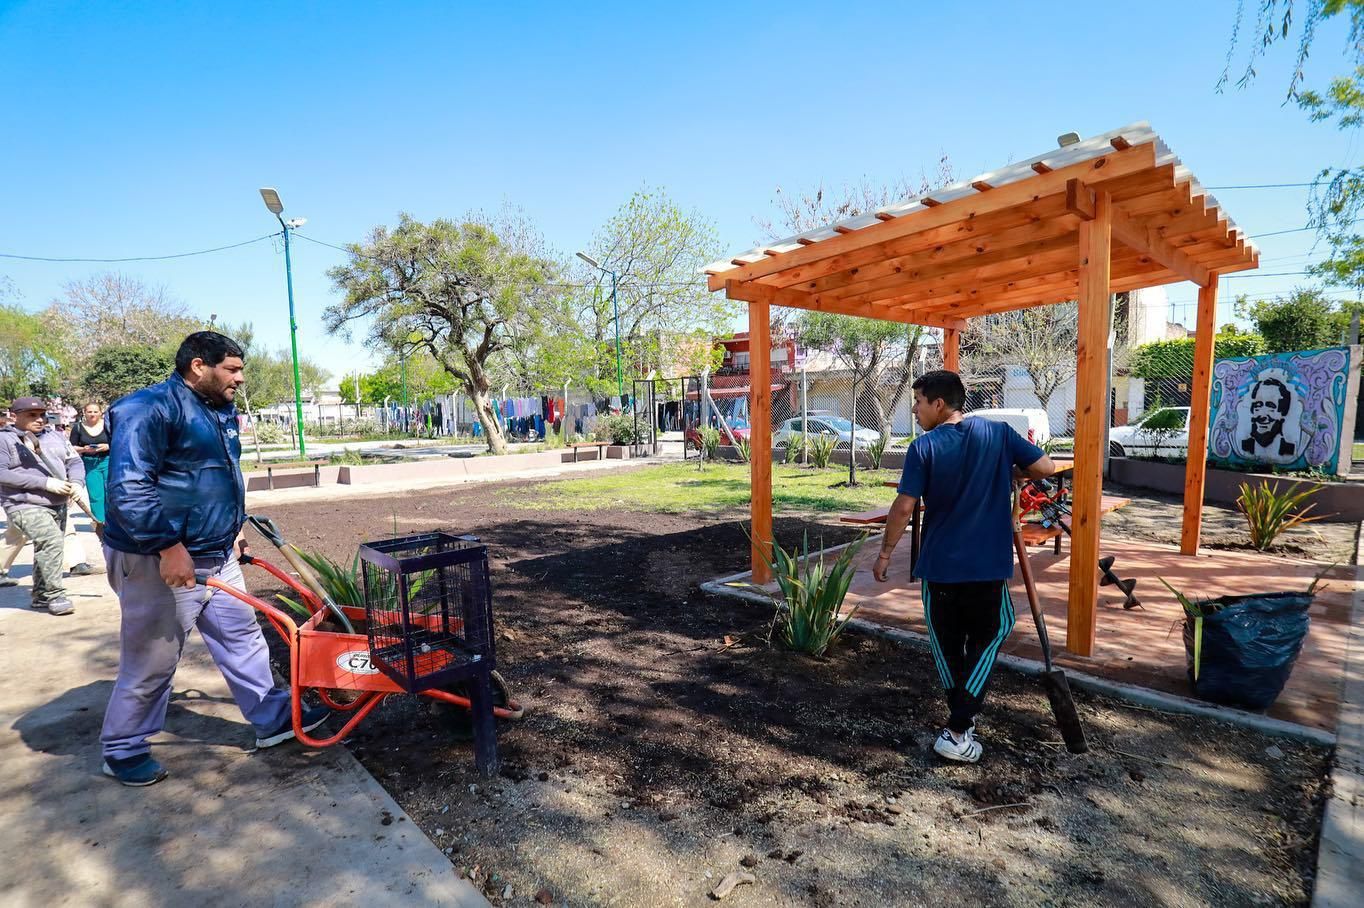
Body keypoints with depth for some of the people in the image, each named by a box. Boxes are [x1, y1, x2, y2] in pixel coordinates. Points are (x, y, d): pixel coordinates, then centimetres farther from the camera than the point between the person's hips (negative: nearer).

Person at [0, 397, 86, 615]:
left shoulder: (56, 436, 12)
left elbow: (74, 462, 11)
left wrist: (76, 483, -10)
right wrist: (45, 483, -20)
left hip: (58, 504, 6)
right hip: (25, 505, -6)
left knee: (45, 547, 15)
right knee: (52, 540, -22)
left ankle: (41, 595, 29)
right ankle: (54, 595, -14)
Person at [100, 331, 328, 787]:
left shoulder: (222, 413, 12)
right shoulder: (149, 409, -18)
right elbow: (128, 486, -26)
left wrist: (234, 527, 18)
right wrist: (168, 546, -27)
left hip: (216, 558, 9)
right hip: (160, 562, -9)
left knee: (242, 638, 14)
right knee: (151, 662, 6)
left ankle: (273, 718, 25)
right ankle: (123, 751, 28)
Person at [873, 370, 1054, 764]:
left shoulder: (923, 448, -9)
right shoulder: (999, 433, -3)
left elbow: (904, 508, -12)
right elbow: (1045, 468, 0)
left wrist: (885, 553, -1)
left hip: (939, 565, -1)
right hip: (988, 563, 1)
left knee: (947, 643, 18)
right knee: (987, 637, 15)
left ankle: (962, 718, 33)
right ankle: (958, 731, 7)